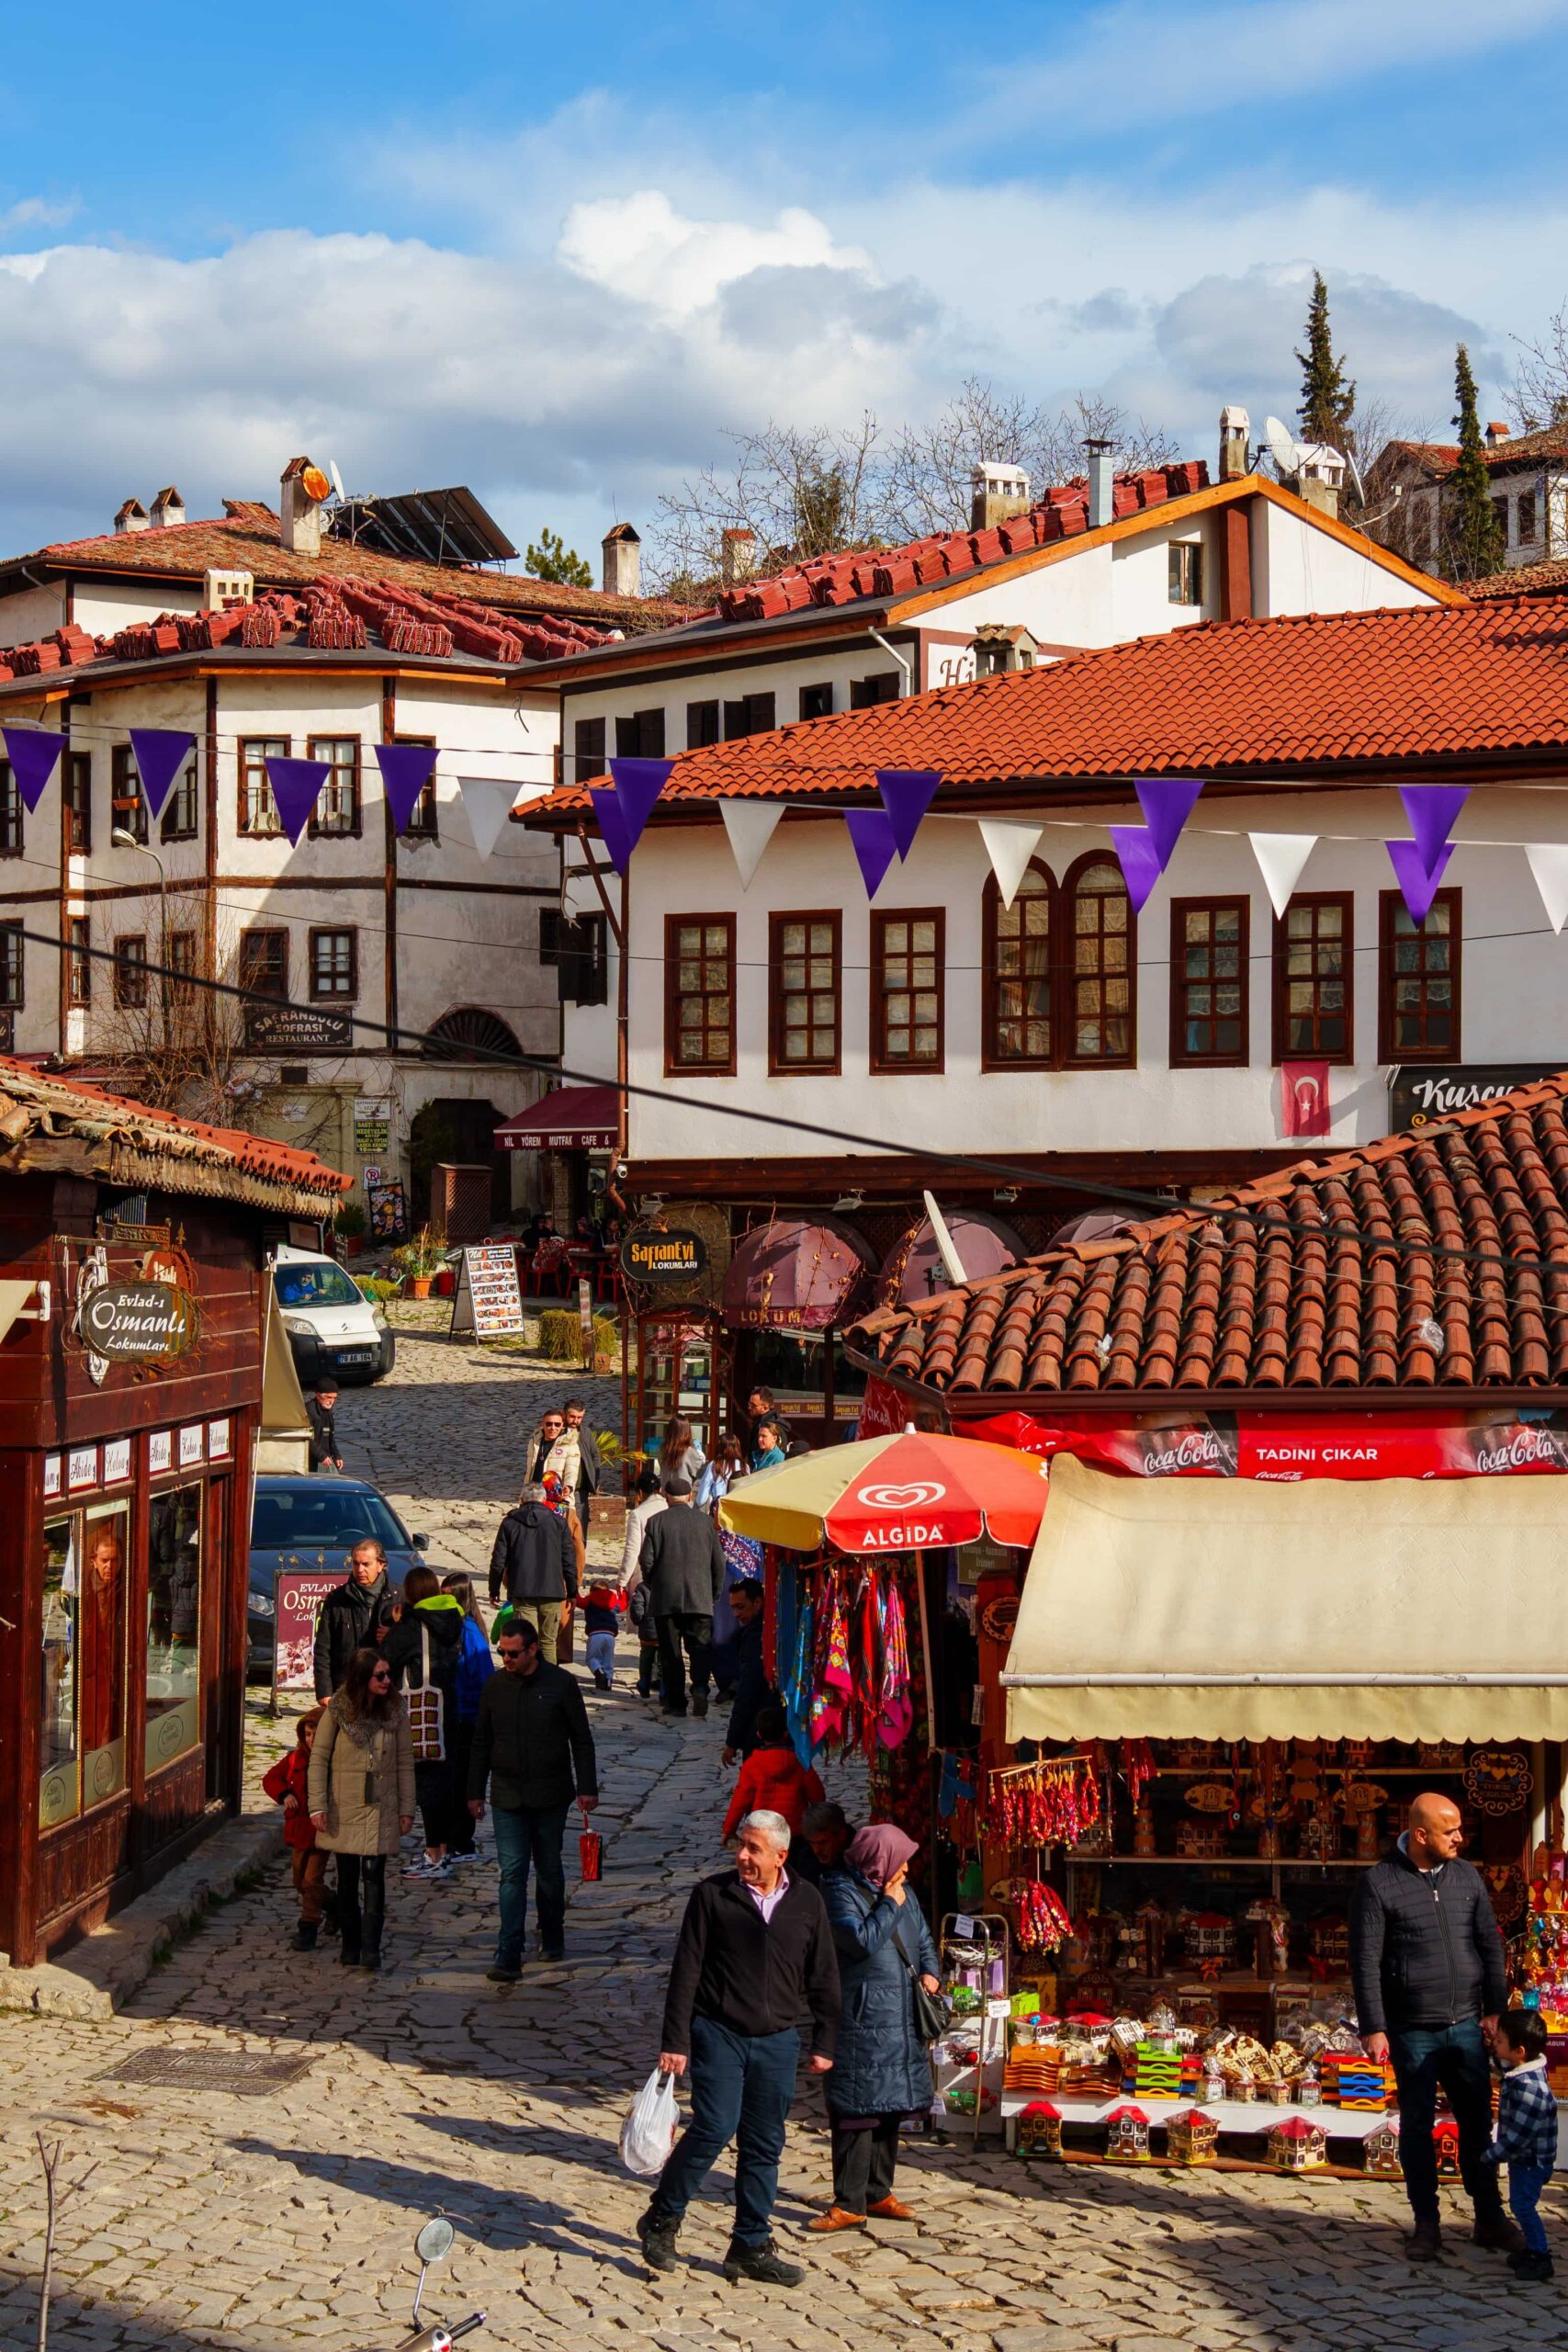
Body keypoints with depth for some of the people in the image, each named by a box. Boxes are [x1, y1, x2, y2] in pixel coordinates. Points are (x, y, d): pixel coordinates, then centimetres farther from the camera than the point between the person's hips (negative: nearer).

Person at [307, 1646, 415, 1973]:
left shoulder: (396, 1712, -1)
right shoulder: (338, 1710, -5)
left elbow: (405, 1763, 5)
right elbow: (319, 1758, -2)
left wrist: (406, 1809, 2)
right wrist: (318, 1806, -8)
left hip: (380, 1811, 0)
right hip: (344, 1809, 0)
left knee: (374, 1876, -8)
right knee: (347, 1879, 7)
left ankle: (370, 1948, -10)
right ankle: (350, 1945, 18)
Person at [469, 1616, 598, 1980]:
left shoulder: (561, 1683, -4)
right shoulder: (495, 1686, 3)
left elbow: (581, 1740, 0)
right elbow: (481, 1743, 11)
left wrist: (587, 1787, -4)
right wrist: (475, 1791, 9)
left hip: (551, 1796, -1)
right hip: (507, 1797, 1)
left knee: (549, 1870, 12)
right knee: (512, 1874, -5)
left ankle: (552, 1939, 31)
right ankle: (508, 1957, -8)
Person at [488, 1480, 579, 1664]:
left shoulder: (510, 1522, 4)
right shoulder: (558, 1522, 5)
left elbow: (498, 1560, 4)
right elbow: (569, 1560, 5)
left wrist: (494, 1590, 14)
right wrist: (572, 1592, 13)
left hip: (521, 1593, -1)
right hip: (551, 1592, 1)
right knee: (548, 1642, 10)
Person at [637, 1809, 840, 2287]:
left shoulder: (807, 1902, 5)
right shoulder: (713, 1895, -3)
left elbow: (823, 1978, 13)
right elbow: (685, 1972, -3)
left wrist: (823, 2044, 11)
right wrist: (674, 2041, -7)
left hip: (778, 2041, 3)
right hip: (718, 2033, -3)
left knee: (764, 2145, 6)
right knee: (715, 2127, -14)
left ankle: (751, 2247, 16)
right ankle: (662, 2217, 6)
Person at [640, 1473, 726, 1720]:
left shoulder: (656, 1522, -3)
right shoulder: (705, 1521, 2)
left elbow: (647, 1560, -5)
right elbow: (719, 1562, 5)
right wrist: (714, 1593, 17)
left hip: (665, 1598, -1)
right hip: (699, 1598, 1)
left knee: (670, 1652, 5)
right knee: (699, 1647, 5)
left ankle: (675, 1701, 4)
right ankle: (700, 1687, -19)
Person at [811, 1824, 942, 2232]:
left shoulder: (901, 1891, 15)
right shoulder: (841, 1892, -9)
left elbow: (923, 1938, 25)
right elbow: (863, 1941, -22)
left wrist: (930, 1971, 7)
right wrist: (890, 1904, -13)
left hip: (901, 2019, 8)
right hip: (861, 2019, -8)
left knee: (890, 2106, 13)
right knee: (856, 2108, -8)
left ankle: (877, 2193, 23)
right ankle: (849, 2204, -5)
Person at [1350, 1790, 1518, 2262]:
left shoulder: (1467, 1876, 5)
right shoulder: (1380, 1883, -9)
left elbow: (1490, 1944, 11)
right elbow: (1365, 1961, -9)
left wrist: (1495, 2008, 5)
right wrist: (1373, 2028, -11)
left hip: (1466, 2026, 4)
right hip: (1412, 2030, -3)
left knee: (1477, 2122, 8)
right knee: (1416, 2126, 5)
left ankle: (1489, 2218, 19)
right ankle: (1426, 2224, 15)